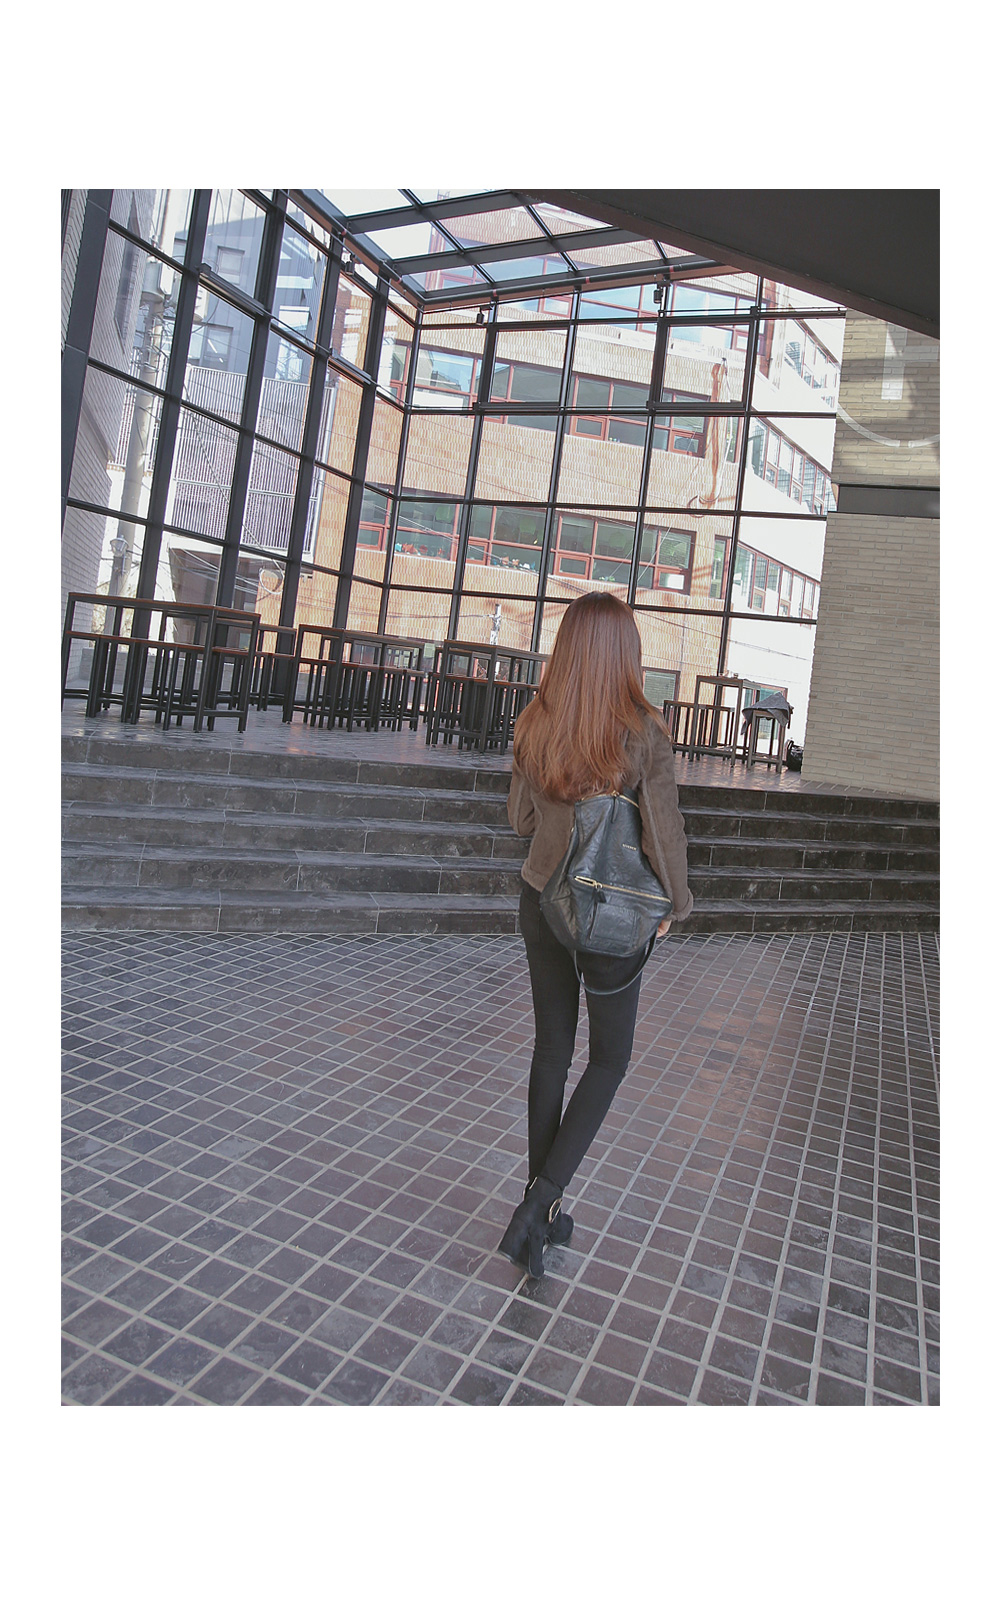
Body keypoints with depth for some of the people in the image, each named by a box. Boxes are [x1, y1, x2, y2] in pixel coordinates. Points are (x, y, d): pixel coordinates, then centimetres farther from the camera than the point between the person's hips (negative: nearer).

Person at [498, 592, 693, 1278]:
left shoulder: (535, 728, -5)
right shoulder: (644, 735, -17)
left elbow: (521, 819, 5)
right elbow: (665, 834, -12)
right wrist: (674, 904, 3)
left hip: (543, 901, 4)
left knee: (552, 1050, 16)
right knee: (610, 1058, 14)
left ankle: (542, 1207, 27)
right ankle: (543, 1197, 4)